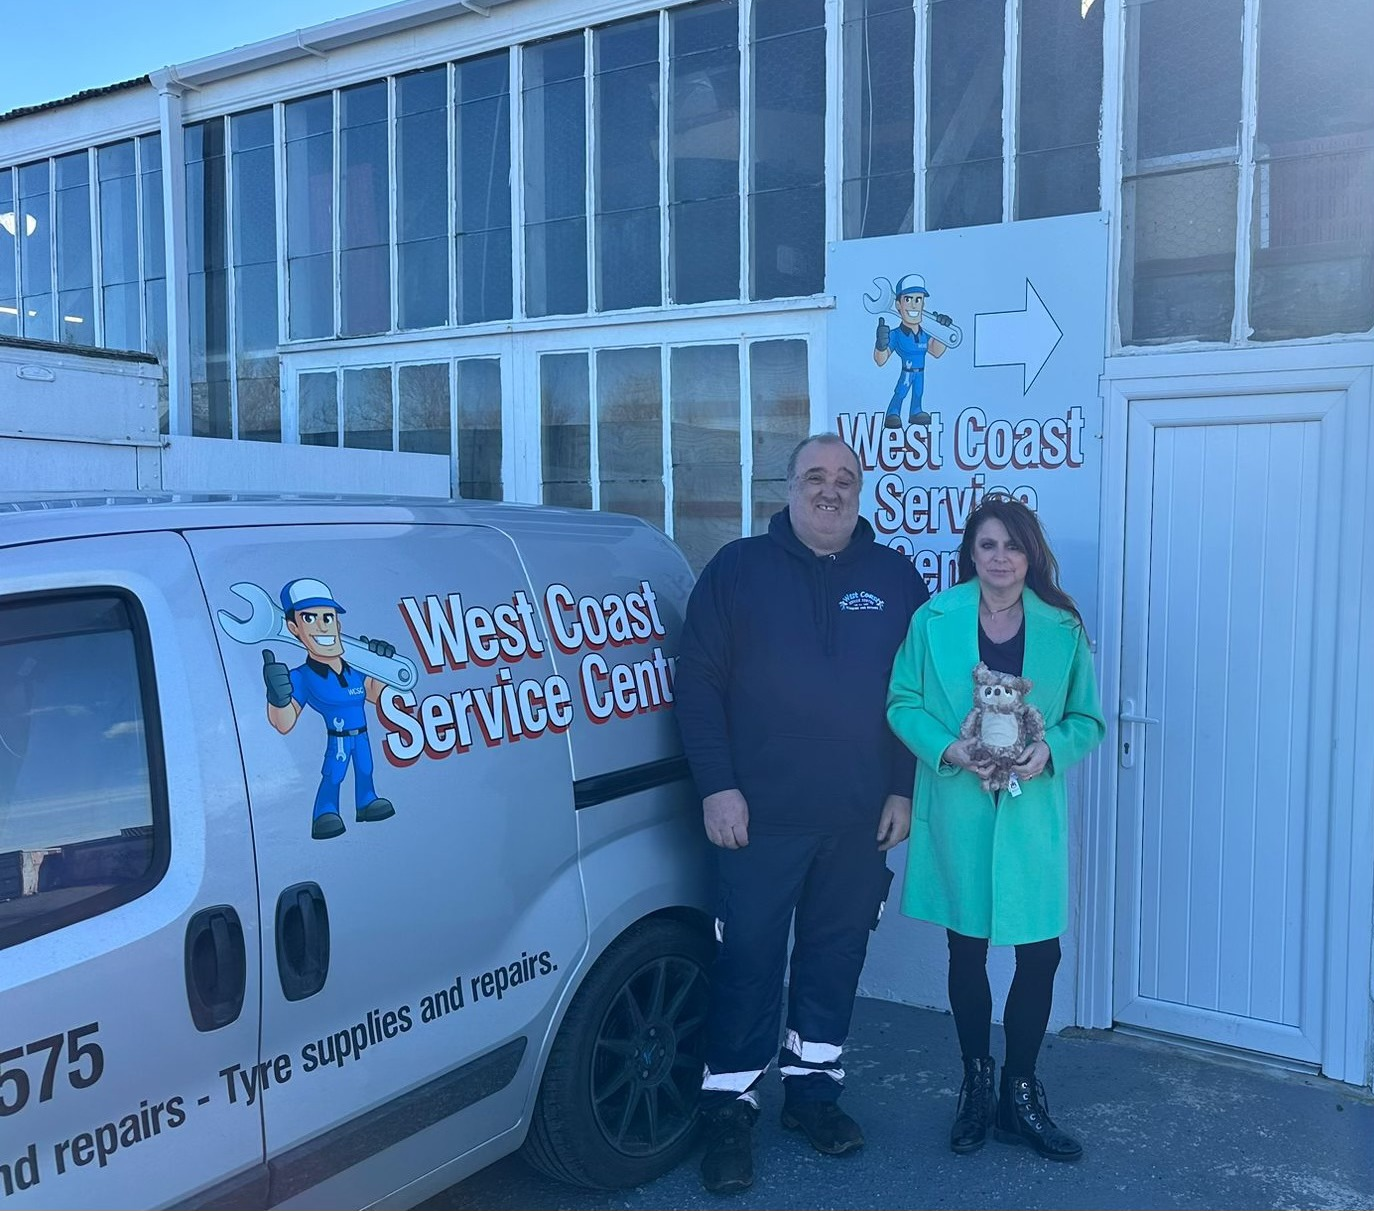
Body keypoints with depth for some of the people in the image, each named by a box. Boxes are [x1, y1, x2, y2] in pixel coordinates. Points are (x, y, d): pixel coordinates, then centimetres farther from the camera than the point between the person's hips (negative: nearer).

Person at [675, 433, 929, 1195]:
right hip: (761, 813, -2)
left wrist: (904, 789, 3)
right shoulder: (738, 569, -1)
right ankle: (729, 1111, 16)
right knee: (748, 959, 2)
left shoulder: (895, 577, 7)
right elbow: (697, 682, -4)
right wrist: (716, 787, -10)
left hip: (860, 817, 3)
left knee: (835, 956, 13)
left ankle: (812, 1089, 30)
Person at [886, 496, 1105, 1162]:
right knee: (967, 951, 11)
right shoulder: (934, 619, -1)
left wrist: (1050, 750, -14)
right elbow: (902, 702, 0)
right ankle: (976, 1085, 31)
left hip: (1032, 813, 1)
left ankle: (1019, 1094, 22)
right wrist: (947, 748, -16)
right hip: (957, 811, -1)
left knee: (1040, 954, 1)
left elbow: (1086, 719, 6)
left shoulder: (1062, 628, 2)